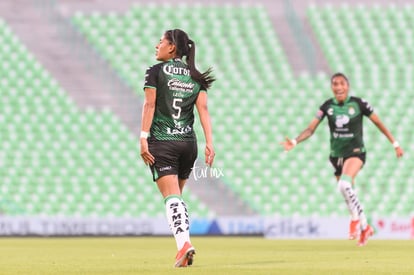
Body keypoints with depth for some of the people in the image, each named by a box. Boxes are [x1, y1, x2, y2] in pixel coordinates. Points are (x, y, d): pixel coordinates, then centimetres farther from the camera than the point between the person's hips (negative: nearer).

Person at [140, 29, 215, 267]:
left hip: (162, 142, -4)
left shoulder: (156, 71, -1)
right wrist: (209, 142, -3)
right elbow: (203, 109, 2)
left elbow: (149, 105, -8)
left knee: (172, 197, -9)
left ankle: (184, 242, -27)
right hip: (188, 142, 4)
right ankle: (184, 243, 14)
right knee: (178, 197, 17)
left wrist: (143, 138, -10)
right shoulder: (195, 76, 11)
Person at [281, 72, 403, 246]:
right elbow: (311, 129, -5)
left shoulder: (358, 103, -9)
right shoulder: (327, 106, -3)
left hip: (356, 152, -4)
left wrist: (395, 144, 4)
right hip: (337, 155, 4)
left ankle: (355, 219, -13)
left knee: (344, 184, -30)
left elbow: (378, 123, 1)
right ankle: (365, 228, 31)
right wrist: (294, 142, -22)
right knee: (349, 195, 11)